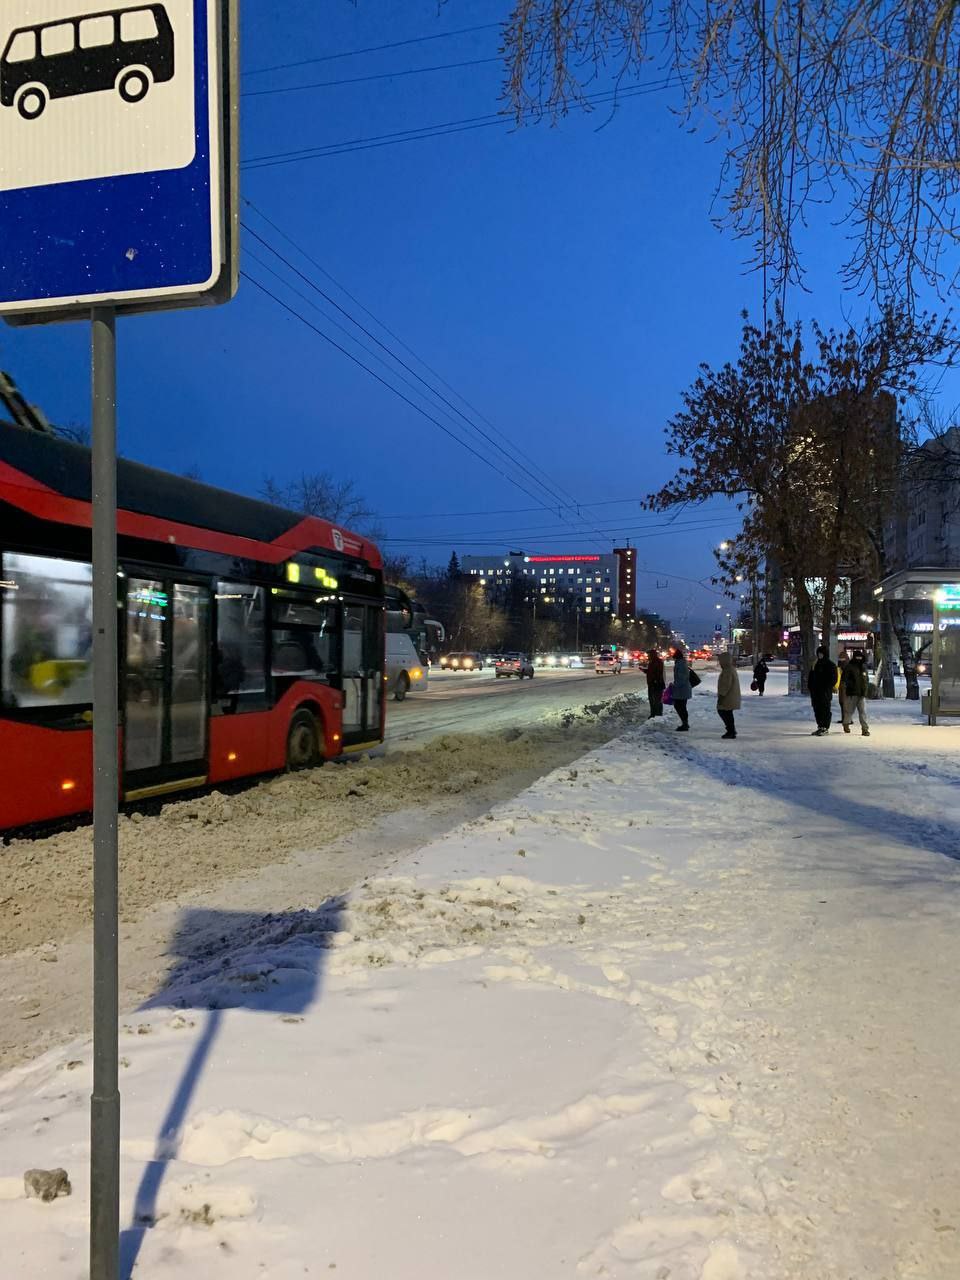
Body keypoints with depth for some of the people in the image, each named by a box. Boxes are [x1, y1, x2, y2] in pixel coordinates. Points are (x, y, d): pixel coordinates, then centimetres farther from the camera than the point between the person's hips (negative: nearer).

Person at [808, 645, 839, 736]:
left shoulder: (831, 665, -3)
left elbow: (833, 679, -7)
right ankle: (820, 727, 15)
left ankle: (825, 728, -3)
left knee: (826, 710, -4)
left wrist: (827, 687, -16)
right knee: (817, 709, 8)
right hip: (815, 691, 7)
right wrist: (810, 687, 8)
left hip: (825, 692, -7)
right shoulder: (816, 664, 16)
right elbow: (811, 677, 20)